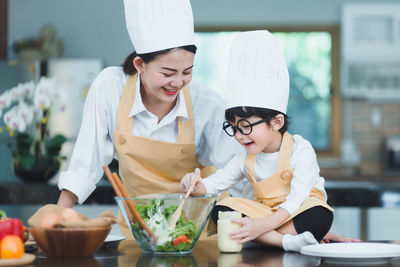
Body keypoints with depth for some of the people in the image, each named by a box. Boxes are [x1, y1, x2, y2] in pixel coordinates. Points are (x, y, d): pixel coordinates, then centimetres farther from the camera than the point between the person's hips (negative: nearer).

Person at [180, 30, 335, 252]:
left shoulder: (300, 150, -14)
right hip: (265, 212, 5)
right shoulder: (246, 158, 4)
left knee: (320, 216, -38)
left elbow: (297, 199, -23)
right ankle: (287, 241, -34)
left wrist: (262, 225, -37)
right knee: (221, 210, -23)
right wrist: (197, 186, -17)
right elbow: (215, 182, 9)